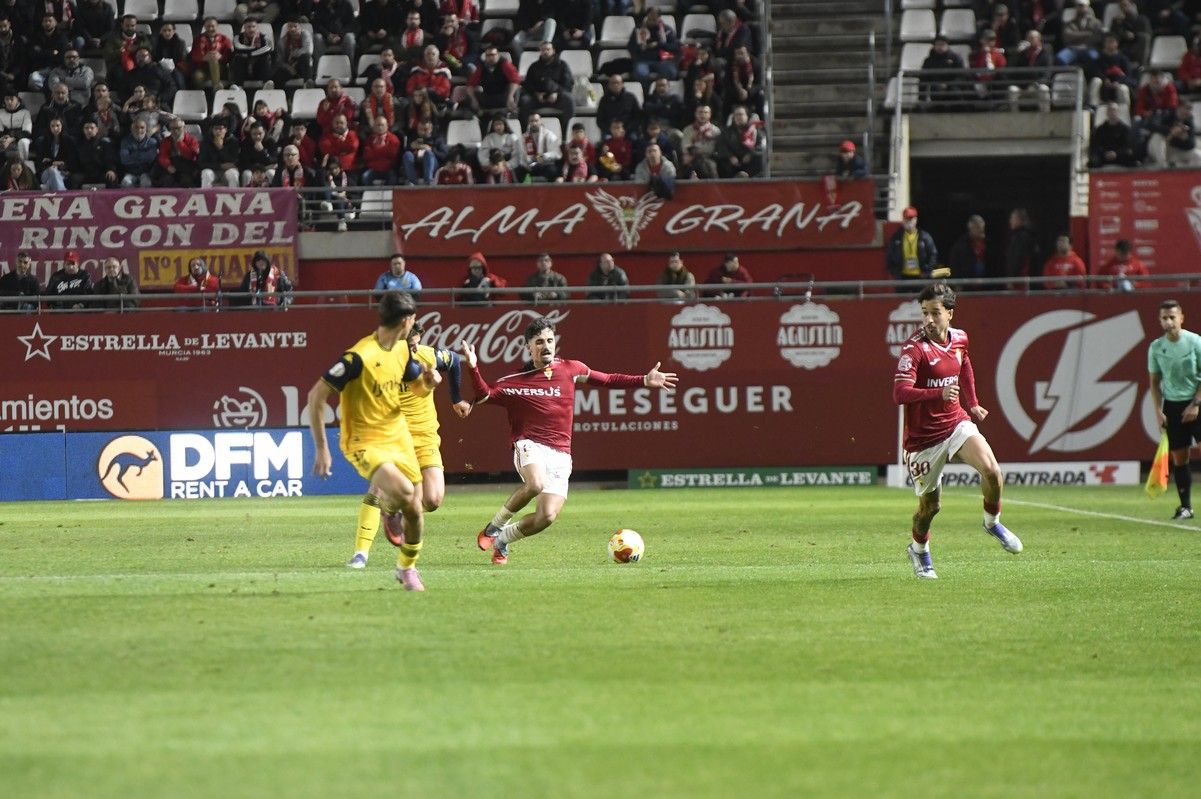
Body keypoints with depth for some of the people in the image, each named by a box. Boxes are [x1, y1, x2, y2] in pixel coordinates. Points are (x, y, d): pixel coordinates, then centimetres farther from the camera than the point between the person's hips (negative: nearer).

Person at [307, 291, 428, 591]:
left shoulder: (403, 349, 2)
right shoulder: (360, 356, -23)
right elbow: (316, 395, -20)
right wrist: (322, 449, -21)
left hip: (397, 436, 7)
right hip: (364, 442, -7)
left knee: (414, 511, 5)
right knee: (403, 490, -30)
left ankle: (408, 569, 31)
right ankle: (387, 510, 7)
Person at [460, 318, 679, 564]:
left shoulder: (570, 370, 10)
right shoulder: (517, 380, 5)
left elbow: (608, 380, 20)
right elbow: (484, 395, 1)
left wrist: (645, 381, 13)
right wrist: (473, 368, -14)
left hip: (561, 455, 3)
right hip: (530, 446, -3)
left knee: (546, 517, -12)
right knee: (535, 485, -36)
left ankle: (502, 540, 16)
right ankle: (494, 526, -13)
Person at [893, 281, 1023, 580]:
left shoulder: (959, 339, 2)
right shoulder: (914, 348, -18)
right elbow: (900, 393, -28)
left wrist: (971, 404, 27)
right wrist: (939, 392, -40)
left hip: (957, 422, 4)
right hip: (923, 437, -4)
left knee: (992, 471, -20)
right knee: (929, 504, 6)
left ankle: (992, 522, 8)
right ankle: (919, 549, 37)